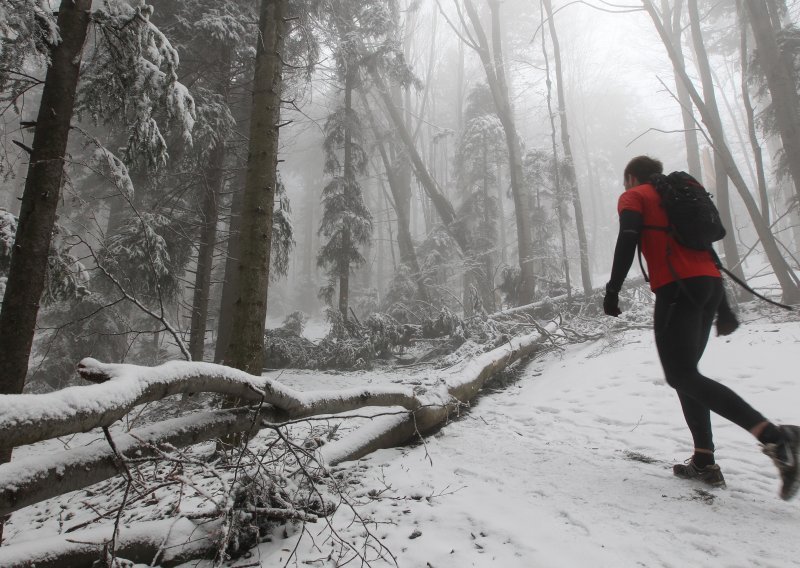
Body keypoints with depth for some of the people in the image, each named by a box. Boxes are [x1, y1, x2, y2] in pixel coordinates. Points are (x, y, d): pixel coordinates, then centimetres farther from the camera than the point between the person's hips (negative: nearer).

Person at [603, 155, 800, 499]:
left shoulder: (633, 197, 10)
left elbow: (626, 243, -9)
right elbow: (705, 246, 25)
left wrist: (612, 290, -6)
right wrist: (723, 307, 25)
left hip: (677, 287, -8)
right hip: (710, 285, 8)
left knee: (682, 376, -13)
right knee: (686, 372, 13)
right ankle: (704, 462, 8)